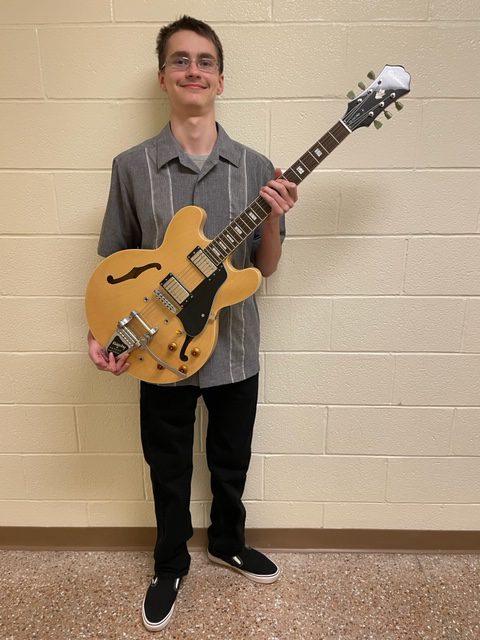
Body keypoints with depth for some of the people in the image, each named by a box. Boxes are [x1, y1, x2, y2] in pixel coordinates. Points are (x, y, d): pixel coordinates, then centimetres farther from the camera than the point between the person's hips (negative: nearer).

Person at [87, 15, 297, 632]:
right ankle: (170, 566, 45)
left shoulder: (255, 168, -2)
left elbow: (265, 267, 0)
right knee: (169, 471, 17)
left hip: (234, 348, 2)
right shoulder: (131, 166, -5)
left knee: (231, 463, 21)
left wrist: (273, 220, -18)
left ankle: (228, 543, 50)